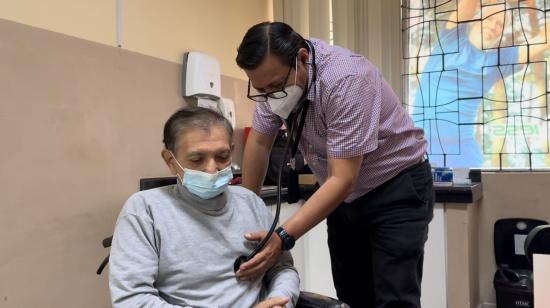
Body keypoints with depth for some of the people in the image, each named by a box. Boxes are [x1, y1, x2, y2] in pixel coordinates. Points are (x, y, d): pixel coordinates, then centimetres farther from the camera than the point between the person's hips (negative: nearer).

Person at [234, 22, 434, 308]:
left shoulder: (345, 79, -30)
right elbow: (259, 142, -2)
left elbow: (343, 179, -31)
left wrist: (283, 237, -37)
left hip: (396, 187, -5)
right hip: (345, 195, 6)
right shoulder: (275, 76, -10)